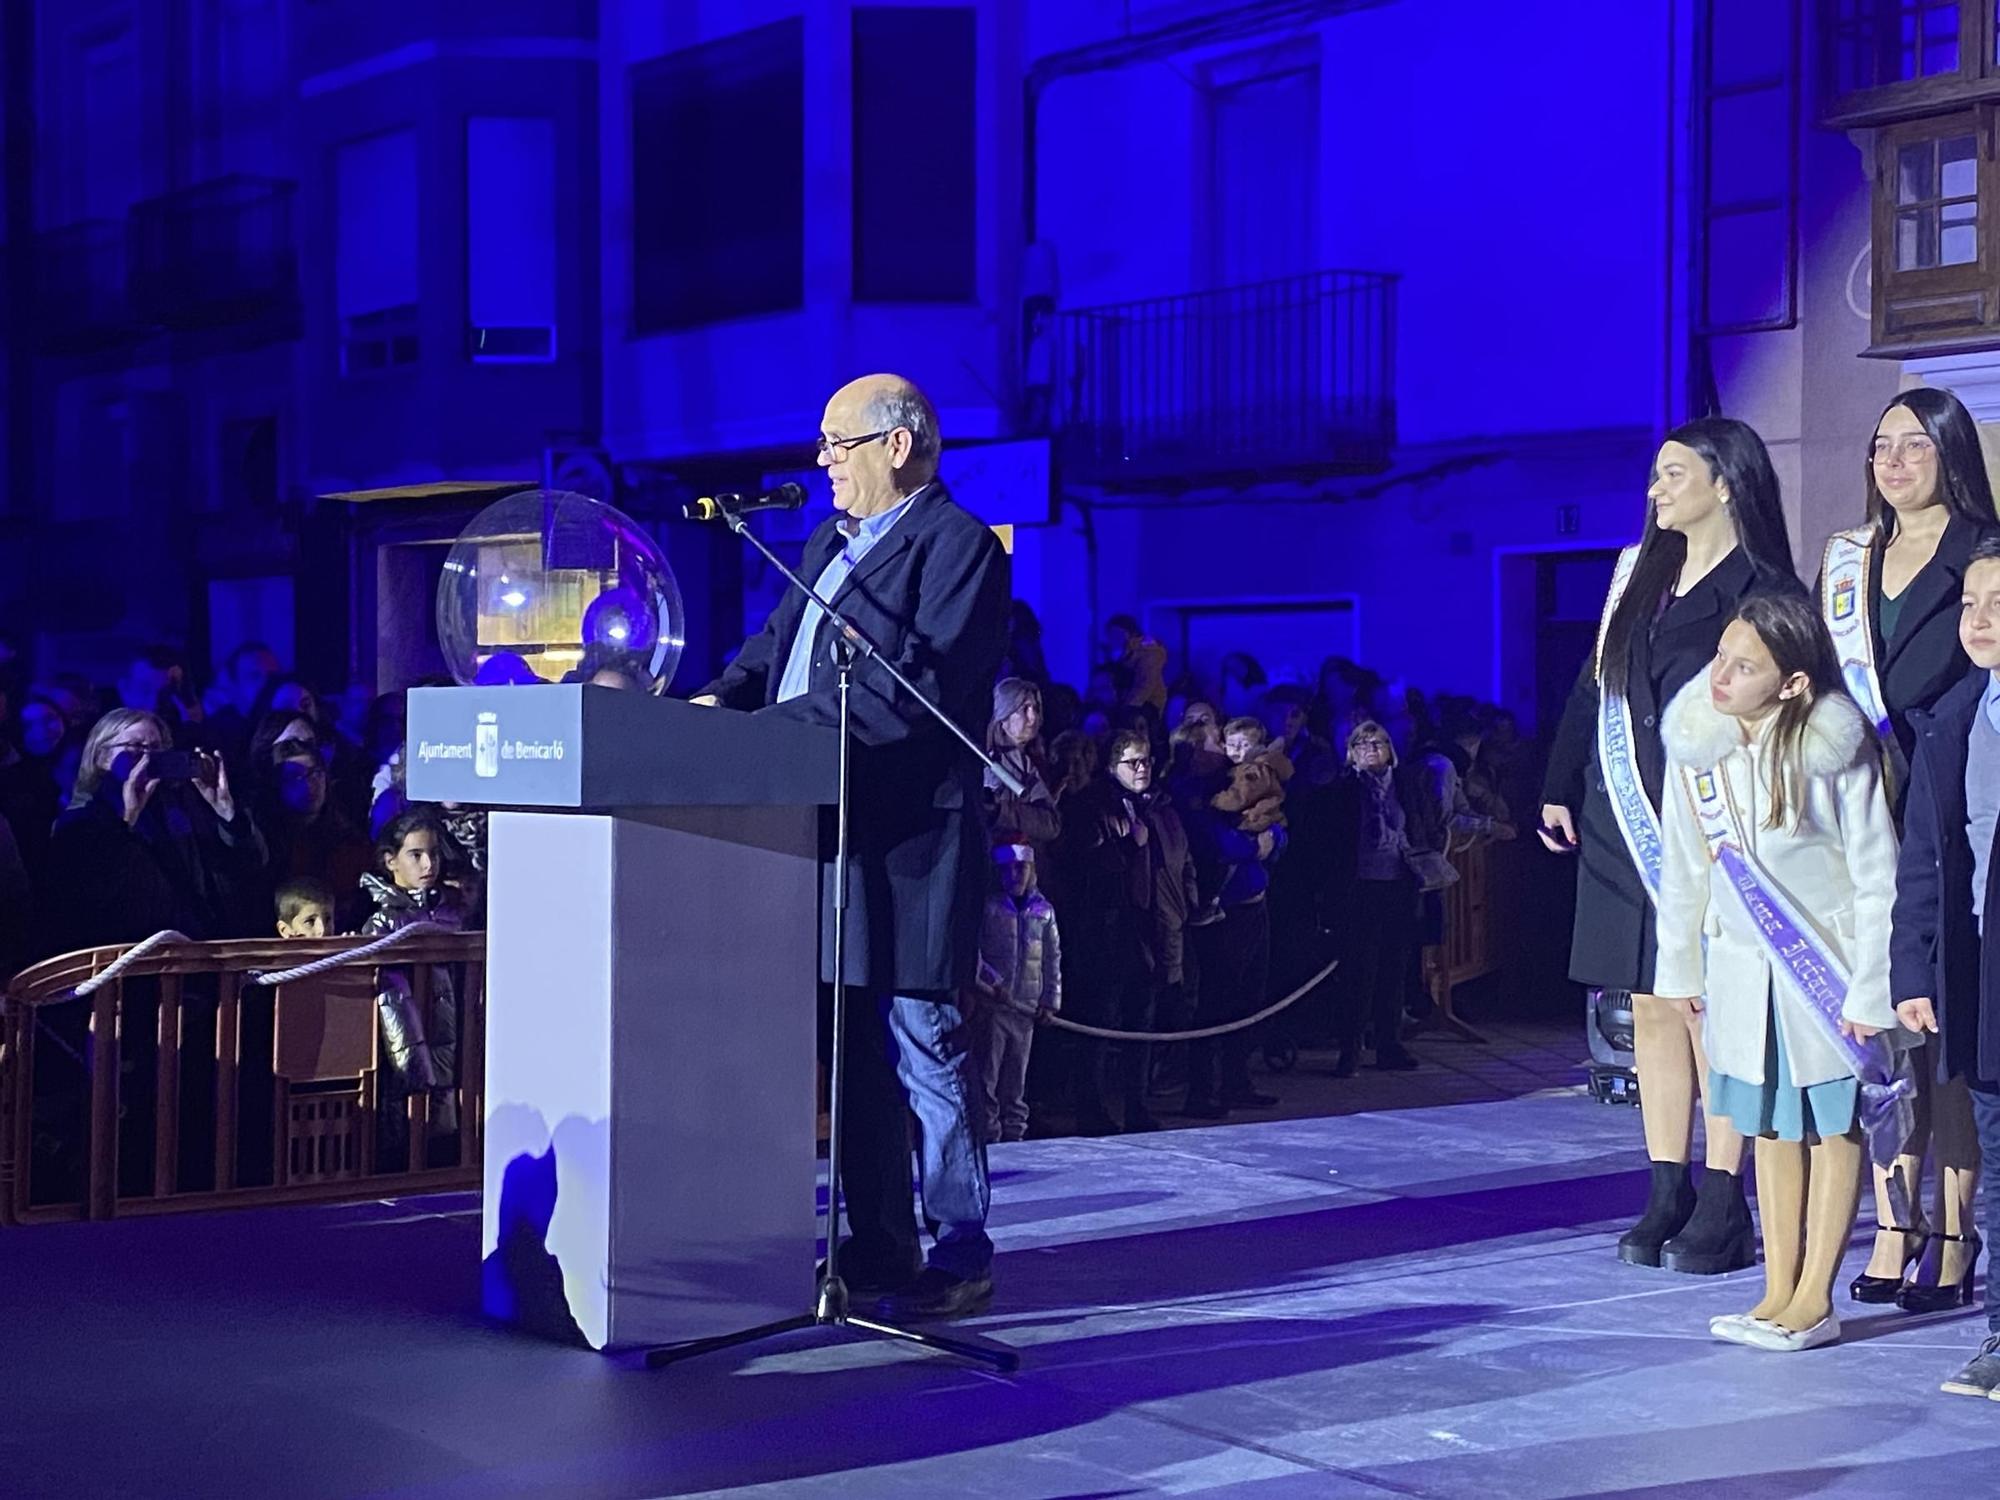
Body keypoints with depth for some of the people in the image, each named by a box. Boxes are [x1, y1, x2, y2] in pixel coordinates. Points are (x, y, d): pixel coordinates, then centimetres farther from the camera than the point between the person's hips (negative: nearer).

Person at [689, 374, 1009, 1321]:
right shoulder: (832, 542, 20)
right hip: (823, 830, 9)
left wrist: (775, 726, -21)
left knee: (921, 1045, -4)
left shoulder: (958, 546, -9)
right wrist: (725, 697, 0)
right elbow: (776, 647, 22)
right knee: (857, 1053, 12)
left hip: (907, 834, -9)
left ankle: (962, 1256, 4)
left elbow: (917, 687, -19)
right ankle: (879, 1245, 21)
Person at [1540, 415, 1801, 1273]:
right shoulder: (1638, 574, 14)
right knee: (1651, 1007, 7)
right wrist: (1560, 787, 13)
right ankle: (1667, 1194, 13)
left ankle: (1722, 1205, 2)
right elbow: (1594, 687, 18)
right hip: (1625, 822, 6)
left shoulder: (1761, 588, -5)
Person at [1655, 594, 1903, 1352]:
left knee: (1832, 1124, 6)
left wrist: (1870, 989, -14)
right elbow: (1684, 865, 4)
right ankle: (1778, 1290, 20)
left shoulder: (1833, 749, -20)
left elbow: (1877, 877, -14)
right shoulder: (1695, 743, -8)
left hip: (1825, 957, -4)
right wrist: (1681, 966, 10)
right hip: (1742, 960, 4)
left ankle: (1815, 1300, 12)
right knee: (1770, 1125, 12)